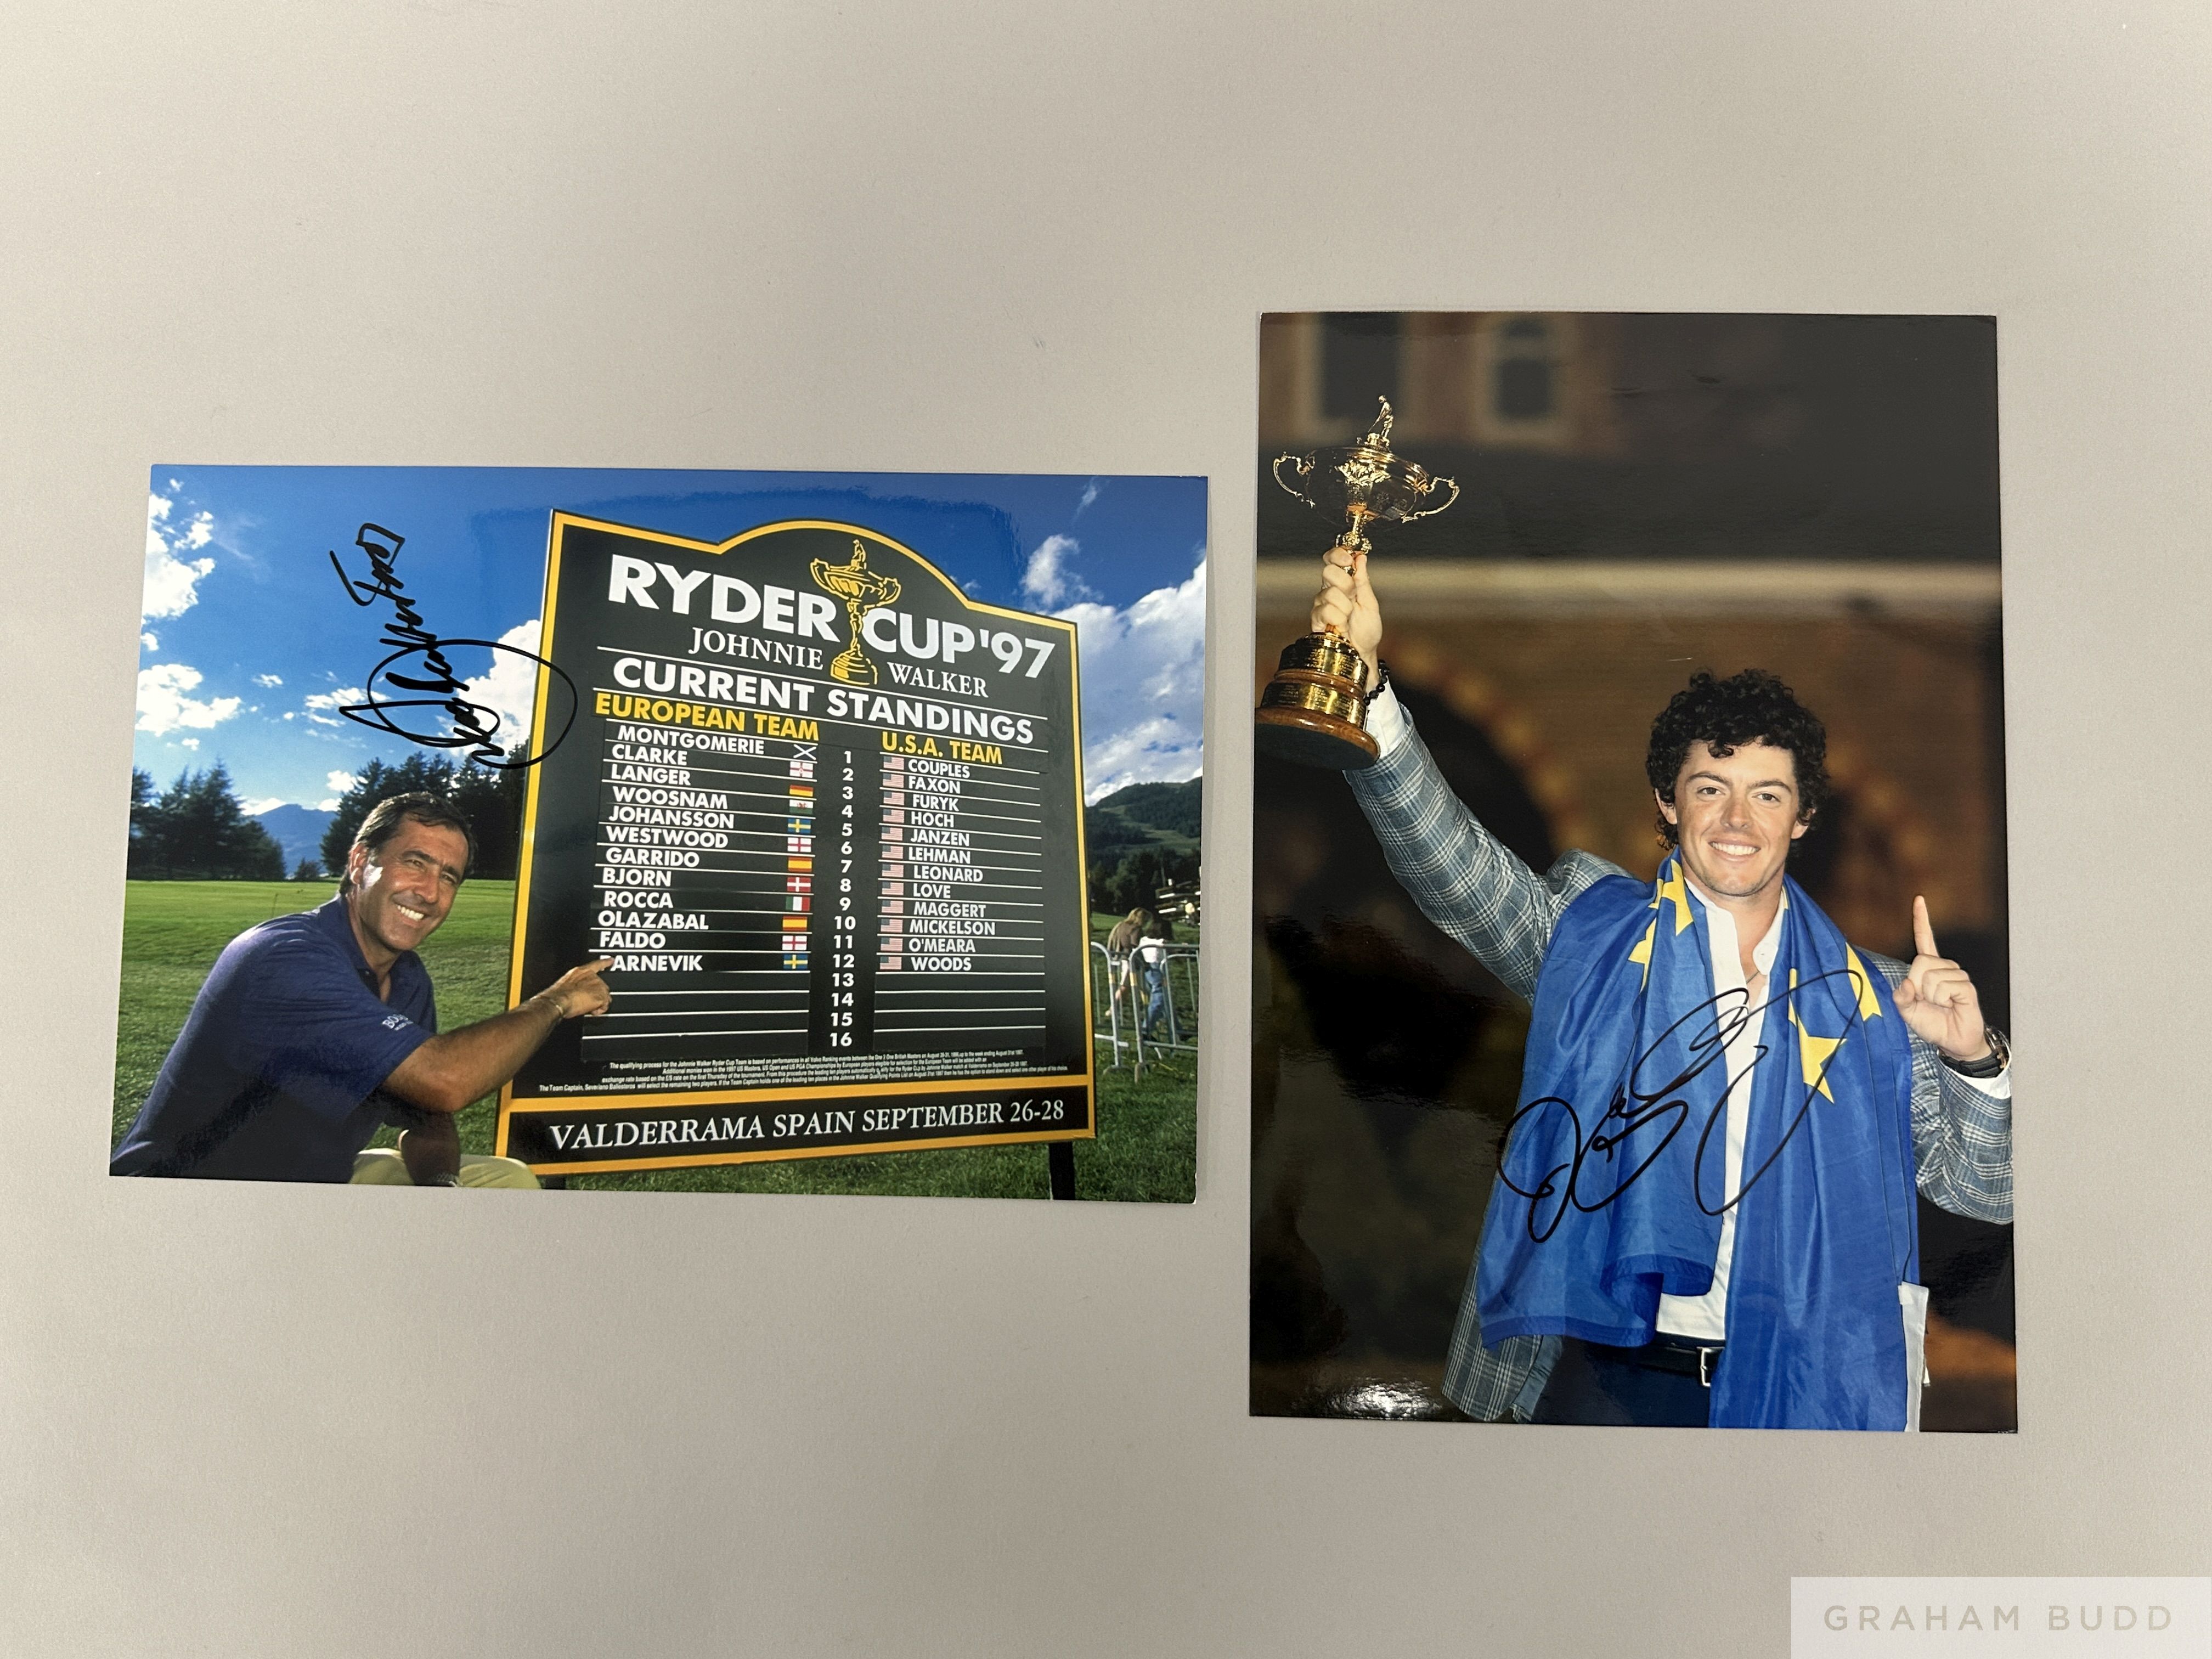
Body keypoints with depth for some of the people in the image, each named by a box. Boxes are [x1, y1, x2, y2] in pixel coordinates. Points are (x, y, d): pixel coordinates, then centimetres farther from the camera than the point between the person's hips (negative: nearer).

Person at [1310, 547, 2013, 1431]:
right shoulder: (1592, 929, 1)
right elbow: (1451, 863, -13)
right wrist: (1364, 681, -25)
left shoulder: (1872, 999, 6)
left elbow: (1982, 1189, 9)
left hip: (1797, 1388, 2)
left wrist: (1972, 1058, -11)